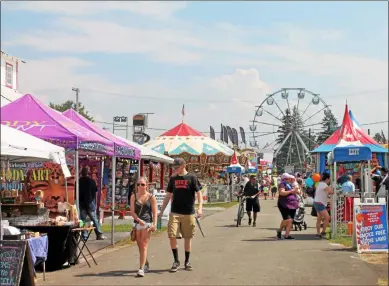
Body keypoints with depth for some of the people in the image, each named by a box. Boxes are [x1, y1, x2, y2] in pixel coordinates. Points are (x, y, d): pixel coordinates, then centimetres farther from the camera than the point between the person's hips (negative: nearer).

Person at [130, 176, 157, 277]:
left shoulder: (151, 197, 0)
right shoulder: (134, 196, 5)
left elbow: (154, 212, -2)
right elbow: (132, 212, -2)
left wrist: (154, 224, -13)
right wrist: (139, 220, -18)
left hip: (147, 223, -3)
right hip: (137, 223, 3)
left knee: (144, 246, -10)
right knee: (140, 246, 12)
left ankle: (141, 269, -14)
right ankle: (146, 265, 32)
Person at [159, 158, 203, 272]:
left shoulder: (192, 178, -2)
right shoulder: (173, 179, 8)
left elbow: (199, 193, -4)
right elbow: (168, 195, 14)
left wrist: (200, 207, -19)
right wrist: (162, 210, 11)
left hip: (188, 213, -2)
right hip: (175, 212, 2)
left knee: (187, 238, 6)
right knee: (172, 235, -9)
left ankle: (187, 262, 21)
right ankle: (176, 261, 5)